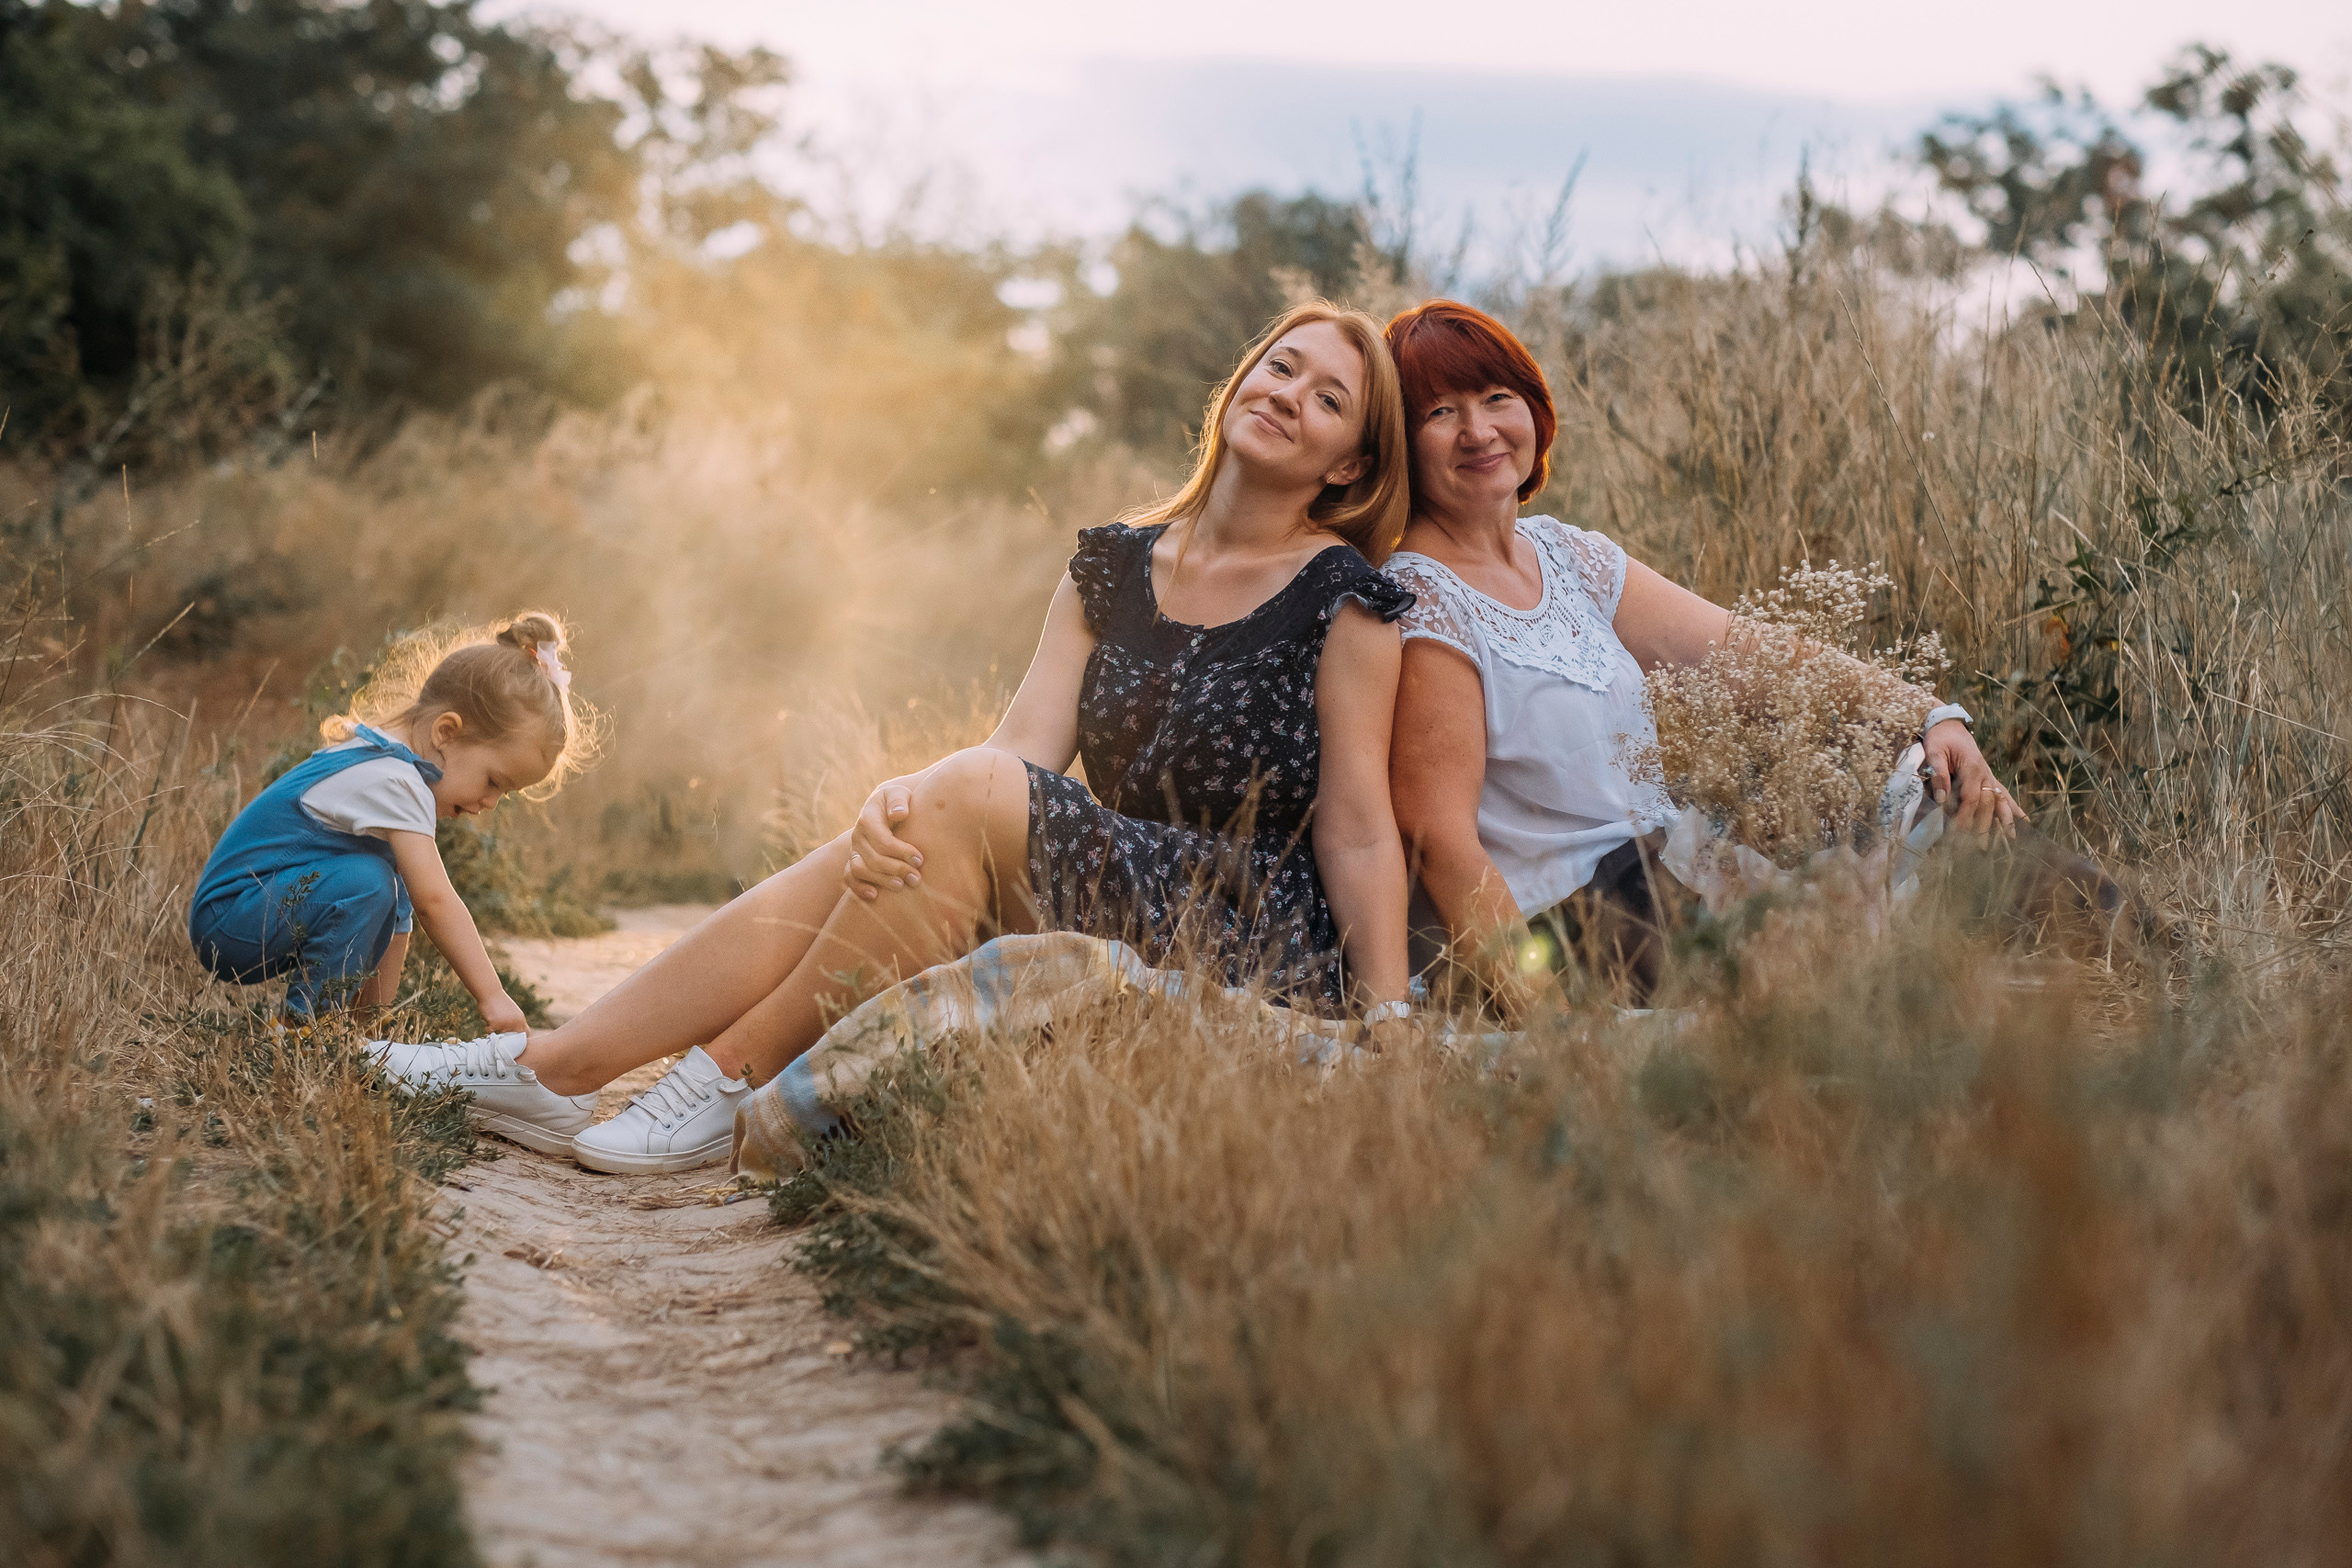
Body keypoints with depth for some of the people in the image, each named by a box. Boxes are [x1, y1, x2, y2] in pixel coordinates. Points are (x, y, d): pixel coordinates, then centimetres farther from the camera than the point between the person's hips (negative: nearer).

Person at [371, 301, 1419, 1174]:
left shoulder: (1342, 599, -4)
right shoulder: (1114, 570, 12)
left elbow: (1359, 832, -8)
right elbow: (1026, 746, -1)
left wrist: (1387, 1030, -17)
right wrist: (904, 806, -22)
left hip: (1267, 945, -5)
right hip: (1115, 901, 6)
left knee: (973, 795, -25)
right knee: (891, 847, -17)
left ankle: (729, 1082, -17)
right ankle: (547, 1064, -13)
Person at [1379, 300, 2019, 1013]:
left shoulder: (1570, 558, 12)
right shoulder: (1415, 600, -13)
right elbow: (1440, 839, -18)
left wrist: (1931, 714, -4)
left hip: (1672, 871, 8)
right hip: (1565, 922, -8)